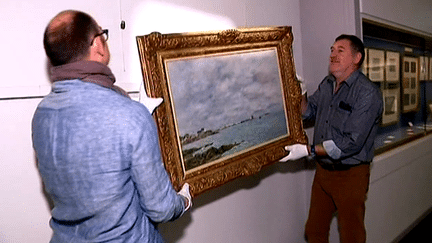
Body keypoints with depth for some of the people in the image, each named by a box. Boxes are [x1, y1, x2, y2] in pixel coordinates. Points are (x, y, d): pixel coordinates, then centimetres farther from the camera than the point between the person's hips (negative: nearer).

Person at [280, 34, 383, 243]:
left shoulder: (368, 93, -19)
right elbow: (308, 112, 15)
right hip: (323, 170, 7)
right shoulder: (327, 84, 6)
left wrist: (308, 150, -24)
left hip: (350, 174, -7)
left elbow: (351, 143, -25)